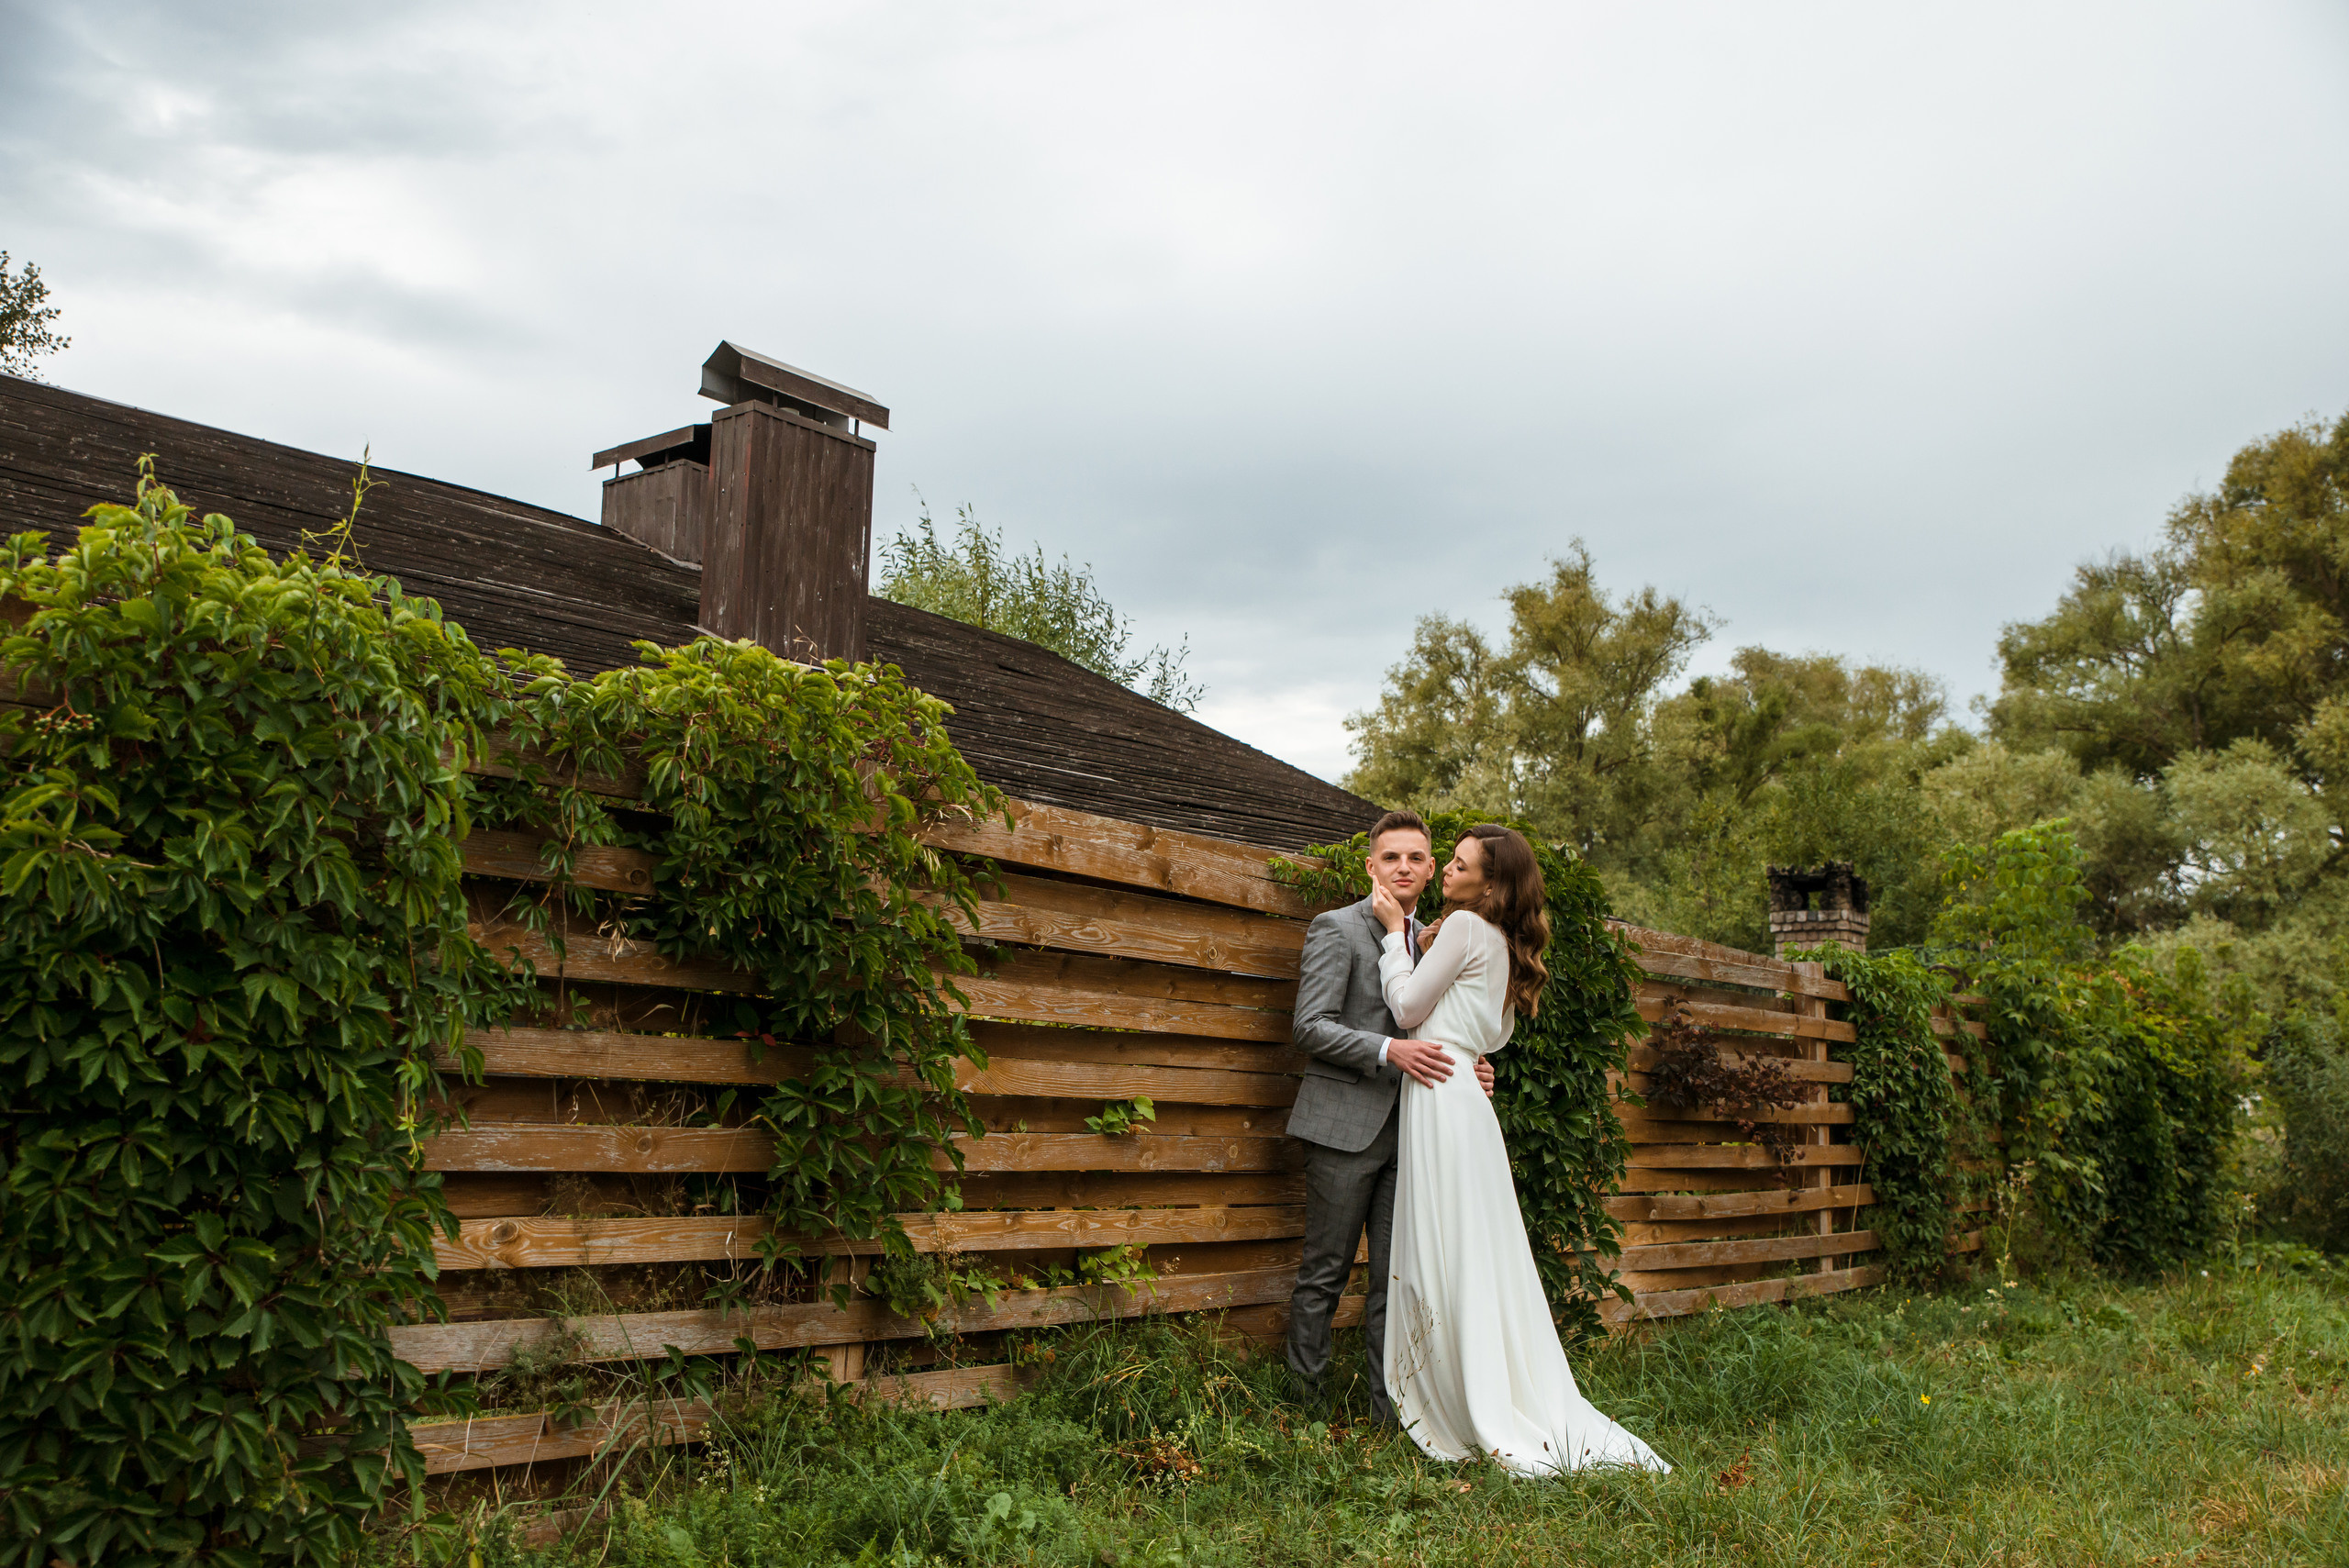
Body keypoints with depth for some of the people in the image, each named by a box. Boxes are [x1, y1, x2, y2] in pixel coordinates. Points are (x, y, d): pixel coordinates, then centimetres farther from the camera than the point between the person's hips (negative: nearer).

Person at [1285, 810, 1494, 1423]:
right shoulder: (1337, 928, -4)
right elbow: (1310, 1026, -12)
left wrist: (1466, 1069, 5)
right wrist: (1390, 1050, -23)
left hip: (1406, 1130, 6)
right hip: (1346, 1126, -6)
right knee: (1324, 1274, 1)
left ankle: (1390, 1411, 12)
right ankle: (1305, 1401, 12)